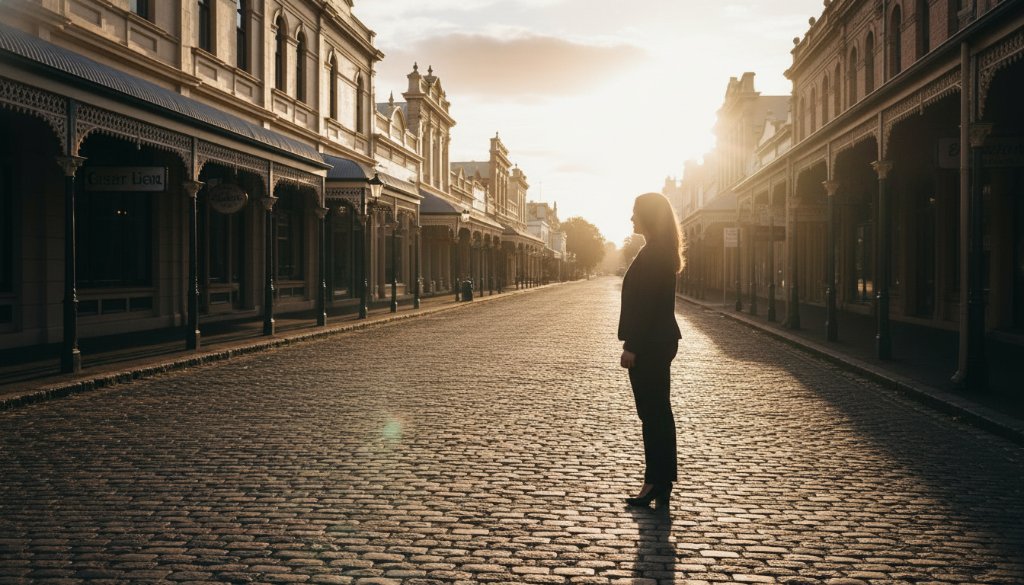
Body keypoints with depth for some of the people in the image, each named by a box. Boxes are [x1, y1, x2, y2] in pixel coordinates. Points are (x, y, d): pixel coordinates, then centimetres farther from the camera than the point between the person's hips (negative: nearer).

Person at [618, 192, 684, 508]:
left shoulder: (652, 254, -16)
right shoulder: (661, 253, 15)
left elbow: (647, 304, -21)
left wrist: (632, 347, -20)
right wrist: (634, 343, 21)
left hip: (649, 345, -10)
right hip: (658, 343, 10)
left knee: (654, 413, -5)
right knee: (657, 413, 13)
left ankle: (657, 482, 1)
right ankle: (658, 482, 20)